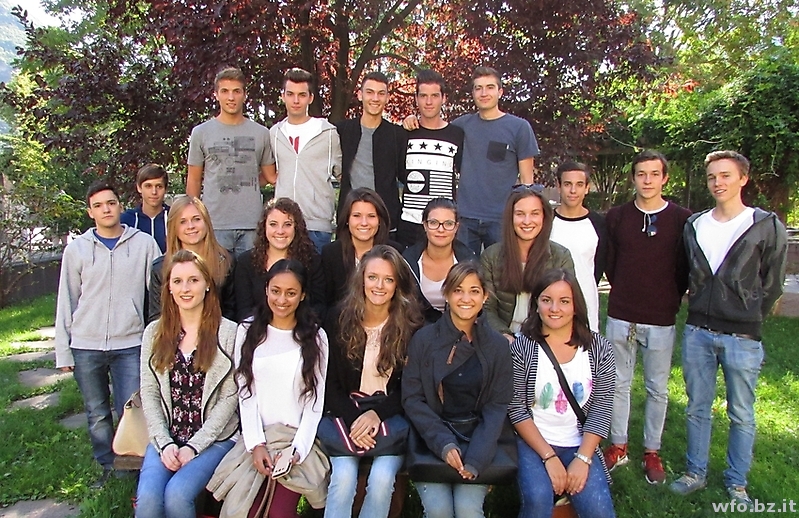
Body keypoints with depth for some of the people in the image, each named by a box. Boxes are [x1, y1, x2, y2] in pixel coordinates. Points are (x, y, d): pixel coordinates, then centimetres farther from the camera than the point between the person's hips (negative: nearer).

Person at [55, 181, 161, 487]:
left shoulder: (144, 244, 0)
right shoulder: (77, 248, 5)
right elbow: (66, 301, 8)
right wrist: (63, 351, 5)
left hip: (130, 344, -2)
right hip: (86, 346, 2)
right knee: (97, 414, 12)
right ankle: (107, 468, 29)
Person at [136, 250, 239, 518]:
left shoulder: (228, 332, -3)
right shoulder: (154, 333, 9)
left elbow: (229, 397, -5)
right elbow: (149, 394, 6)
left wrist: (194, 446, -10)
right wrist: (165, 443, -6)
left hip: (213, 438, -2)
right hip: (166, 438, 3)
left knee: (177, 494, -24)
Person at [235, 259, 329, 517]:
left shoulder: (315, 337, 1)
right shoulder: (248, 331, 3)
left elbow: (315, 401, -1)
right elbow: (245, 393, 0)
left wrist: (296, 450, -11)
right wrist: (256, 444, -10)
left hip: (297, 437, -1)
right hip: (256, 438, 1)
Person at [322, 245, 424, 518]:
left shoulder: (410, 323, -4)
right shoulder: (340, 318, -2)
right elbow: (330, 383, 0)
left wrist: (377, 413, -14)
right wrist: (353, 419, -15)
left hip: (391, 414, 0)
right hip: (346, 412, 1)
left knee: (382, 478, -24)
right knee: (344, 476, -25)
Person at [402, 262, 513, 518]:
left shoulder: (497, 345, 1)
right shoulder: (423, 339, -3)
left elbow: (497, 406, -1)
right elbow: (412, 399, -4)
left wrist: (475, 458, -15)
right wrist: (444, 444, -17)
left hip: (478, 439, 1)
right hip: (432, 438, 0)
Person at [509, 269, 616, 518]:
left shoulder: (599, 348, -1)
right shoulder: (522, 347, -7)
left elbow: (601, 410, -1)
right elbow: (516, 408, -8)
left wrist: (582, 459, -11)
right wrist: (549, 457, -14)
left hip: (580, 446, 2)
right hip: (533, 443, -1)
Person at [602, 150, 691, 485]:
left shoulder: (682, 219, -2)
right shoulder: (616, 217, 2)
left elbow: (686, 268, 3)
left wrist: (670, 301, 2)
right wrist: (626, 294, 7)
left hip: (662, 320, -1)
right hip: (621, 317, 1)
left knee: (658, 389, 10)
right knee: (619, 384, 10)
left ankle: (652, 452, 24)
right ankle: (618, 446, 24)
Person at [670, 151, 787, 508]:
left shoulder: (767, 226, -4)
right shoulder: (694, 225, 7)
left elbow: (772, 285, 1)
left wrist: (748, 320, 4)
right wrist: (700, 311, 12)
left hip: (742, 337, -3)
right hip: (696, 331, 3)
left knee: (741, 415, 11)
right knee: (697, 408, 13)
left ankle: (736, 482, 27)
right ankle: (696, 473, 28)